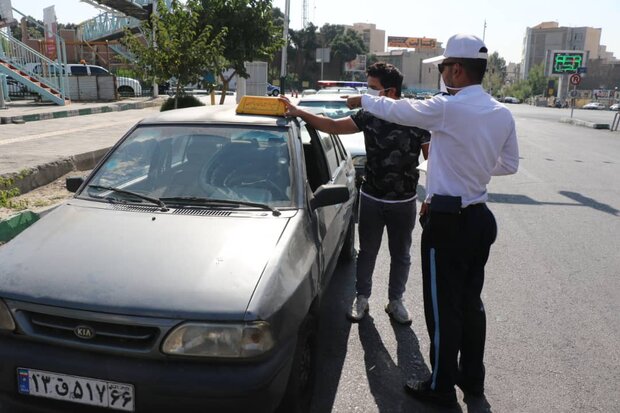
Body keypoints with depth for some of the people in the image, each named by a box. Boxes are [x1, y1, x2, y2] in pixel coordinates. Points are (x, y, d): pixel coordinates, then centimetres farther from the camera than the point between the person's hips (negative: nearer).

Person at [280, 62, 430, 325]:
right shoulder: (369, 115, -3)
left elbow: (432, 160, -4)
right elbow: (333, 126, 4)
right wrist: (299, 113, -3)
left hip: (404, 202, -1)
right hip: (371, 199, 2)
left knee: (401, 255, 13)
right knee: (367, 252, 13)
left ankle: (395, 301, 31)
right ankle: (361, 298, 30)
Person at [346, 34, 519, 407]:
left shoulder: (448, 108, -17)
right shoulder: (503, 114, 4)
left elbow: (395, 110, -4)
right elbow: (509, 165, 13)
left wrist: (363, 100, 13)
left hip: (448, 221, -7)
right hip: (479, 217, 8)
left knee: (443, 307, 4)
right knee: (471, 301, 18)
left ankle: (441, 387, 19)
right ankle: (473, 378, 33)